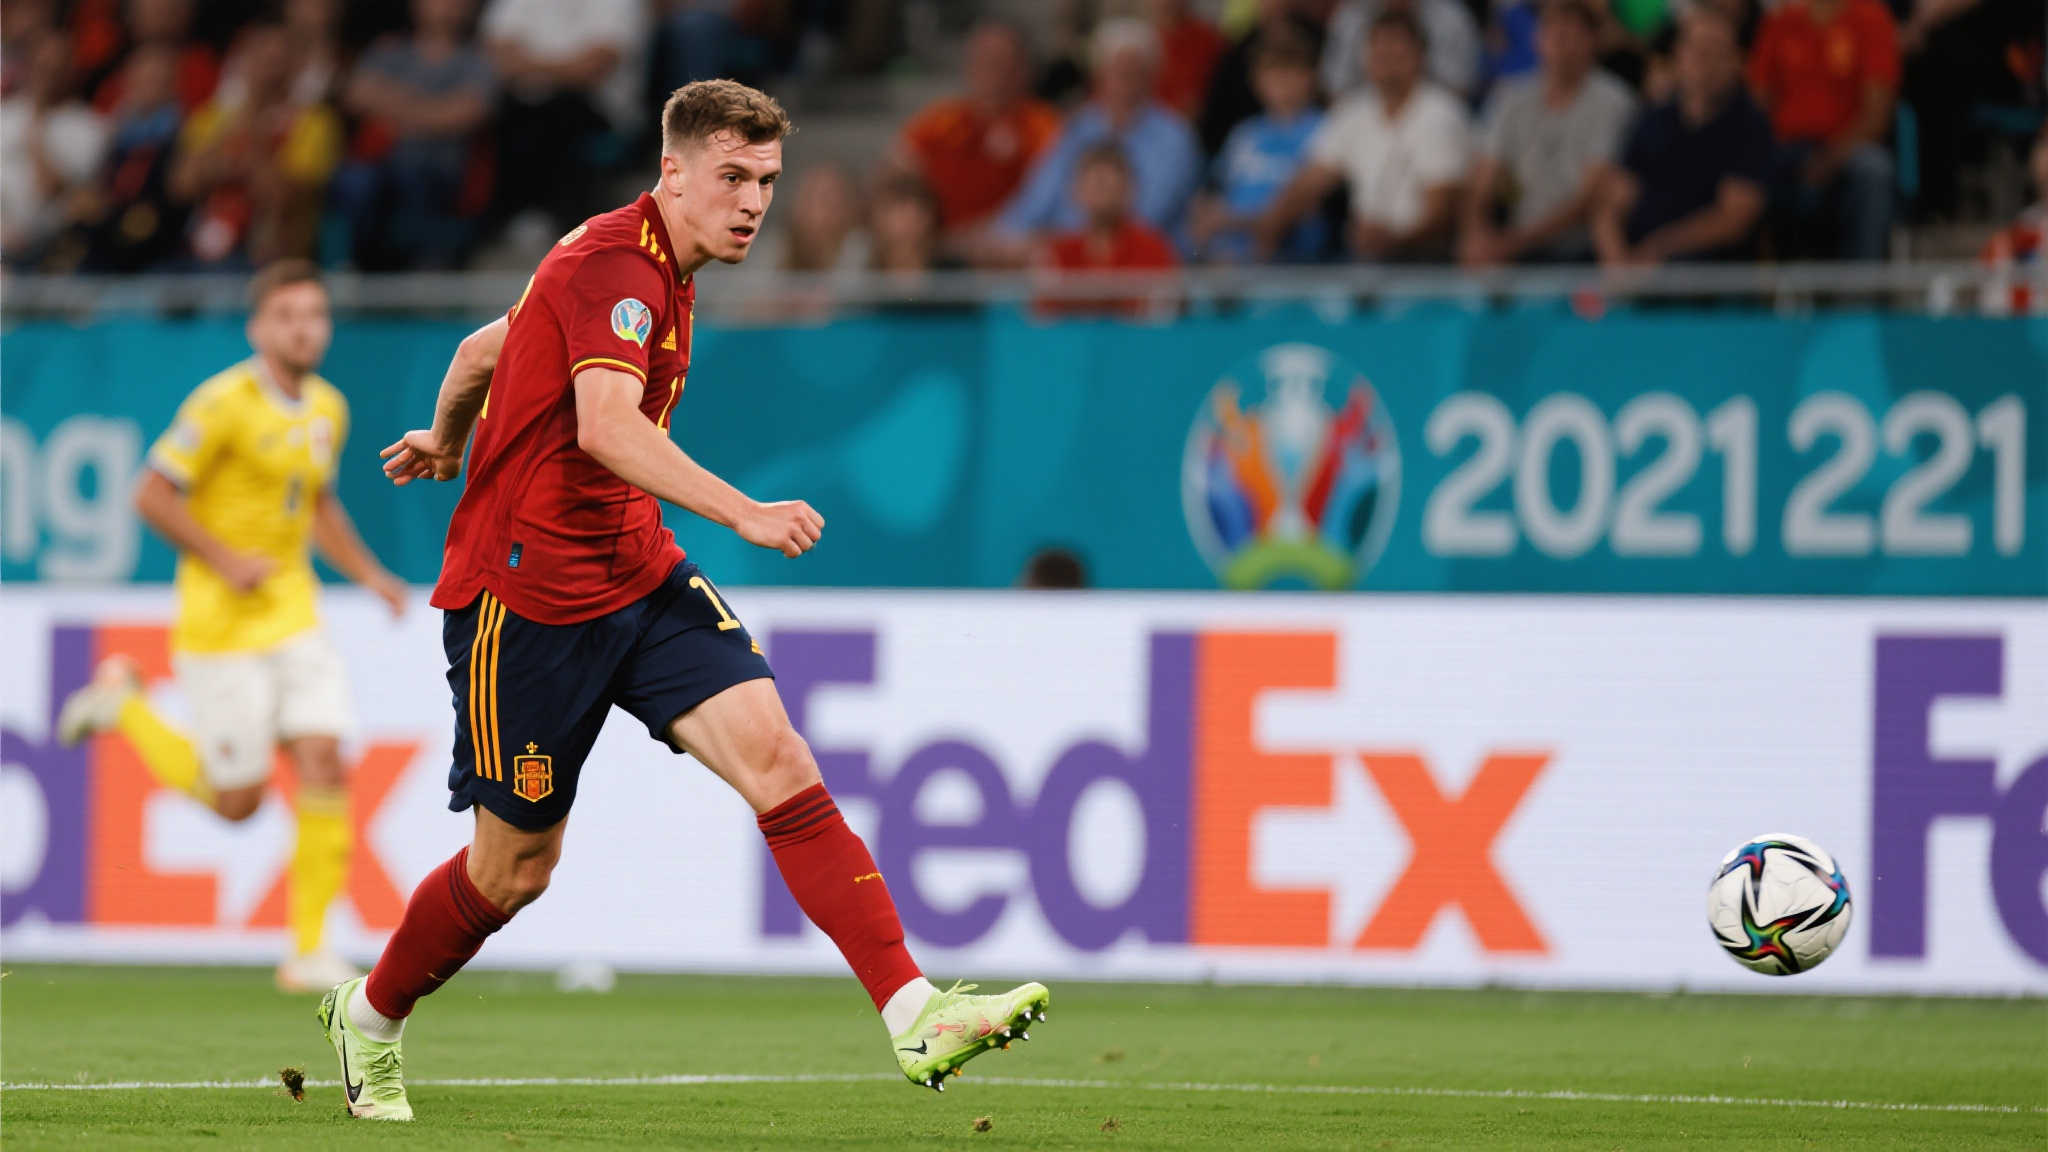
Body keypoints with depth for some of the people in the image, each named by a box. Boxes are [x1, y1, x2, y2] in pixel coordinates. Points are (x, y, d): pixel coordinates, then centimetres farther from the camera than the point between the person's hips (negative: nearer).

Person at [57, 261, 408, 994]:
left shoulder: (327, 409, 9)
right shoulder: (224, 404, -14)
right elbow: (152, 497, -13)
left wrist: (369, 575, 13)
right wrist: (226, 560, -20)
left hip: (294, 613, 6)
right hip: (222, 620, -6)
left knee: (324, 763, -10)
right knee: (236, 799, -1)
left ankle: (311, 949, -5)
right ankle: (121, 700, 23)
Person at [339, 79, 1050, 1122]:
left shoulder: (658, 270, 11)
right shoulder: (613, 264, -19)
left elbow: (484, 348, 25)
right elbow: (603, 425, -37)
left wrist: (445, 443, 44)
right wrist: (744, 513, -46)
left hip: (638, 575, 8)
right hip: (527, 595, -8)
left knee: (775, 756, -13)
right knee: (514, 867, 5)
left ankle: (913, 1015, -22)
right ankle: (369, 1017, 33)